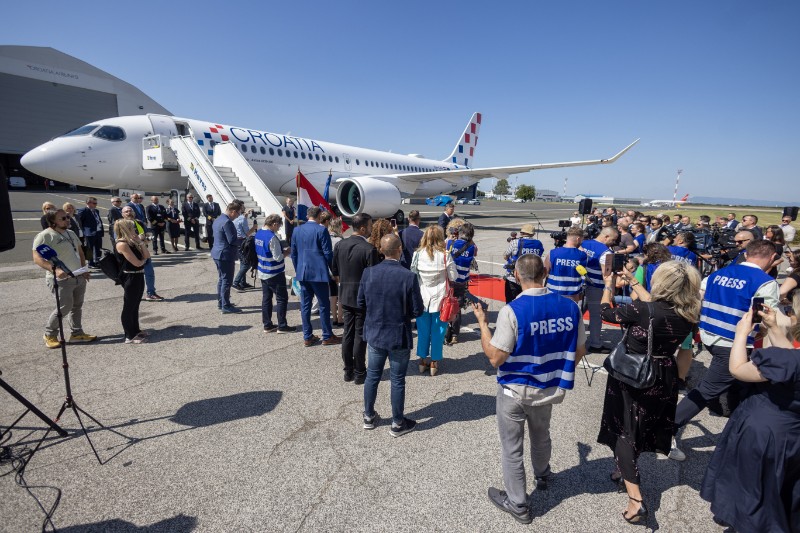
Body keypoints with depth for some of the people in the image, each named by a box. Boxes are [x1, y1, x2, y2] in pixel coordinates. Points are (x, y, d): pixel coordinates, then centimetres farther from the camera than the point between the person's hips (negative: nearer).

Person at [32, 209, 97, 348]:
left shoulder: (71, 233, 12)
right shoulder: (45, 236, -13)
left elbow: (80, 252, 21)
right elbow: (37, 258, -19)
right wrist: (55, 269, -31)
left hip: (79, 277, 8)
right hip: (61, 279, -8)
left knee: (77, 306, 12)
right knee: (65, 306, -8)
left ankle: (77, 333, 24)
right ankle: (49, 334, 13)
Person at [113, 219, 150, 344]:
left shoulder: (132, 242, 10)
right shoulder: (122, 244, -17)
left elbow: (147, 255, 7)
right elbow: (137, 263, -19)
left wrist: (140, 241, -2)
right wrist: (144, 259, 3)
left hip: (138, 276, 9)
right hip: (131, 278, -9)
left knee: (135, 305, 19)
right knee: (129, 307, 1)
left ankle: (136, 331, 31)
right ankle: (130, 337, 9)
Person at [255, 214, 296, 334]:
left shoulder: (258, 234, 5)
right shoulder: (272, 237, -23)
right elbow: (278, 257, -22)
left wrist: (282, 250, 11)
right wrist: (287, 252, -4)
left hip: (263, 273, 9)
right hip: (274, 274, -8)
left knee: (266, 298, 13)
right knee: (282, 298, 2)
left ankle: (267, 325, 19)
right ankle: (282, 326, 7)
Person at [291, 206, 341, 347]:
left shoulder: (297, 230, 8)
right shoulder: (321, 230, -9)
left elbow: (293, 253, 12)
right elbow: (328, 253, -11)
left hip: (302, 273, 6)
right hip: (318, 272, -6)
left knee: (305, 305, 9)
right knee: (324, 305, 4)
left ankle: (307, 337, 15)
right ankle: (327, 337, 11)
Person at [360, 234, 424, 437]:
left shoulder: (368, 273, -9)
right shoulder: (408, 277, -20)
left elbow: (360, 303, 0)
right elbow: (417, 310, -15)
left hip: (374, 334, 4)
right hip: (399, 337, -4)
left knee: (372, 375, 19)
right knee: (397, 380, 10)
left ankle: (369, 417, 36)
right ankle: (397, 424, 26)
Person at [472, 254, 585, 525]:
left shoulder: (512, 310, -26)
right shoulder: (570, 306, -10)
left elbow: (495, 358, -22)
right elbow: (578, 352, 1)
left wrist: (482, 323, -11)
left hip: (515, 390, -5)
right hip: (549, 389, 6)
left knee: (511, 447, 15)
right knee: (541, 436, 31)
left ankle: (517, 504, 32)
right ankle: (542, 476, 58)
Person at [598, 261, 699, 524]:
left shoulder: (642, 311, -27)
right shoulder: (687, 315, -10)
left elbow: (607, 312, -11)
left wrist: (609, 285, 6)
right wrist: (633, 283, 18)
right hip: (664, 380, 6)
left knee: (625, 429, 7)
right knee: (643, 427, 24)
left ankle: (635, 499, 0)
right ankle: (625, 470, 45)